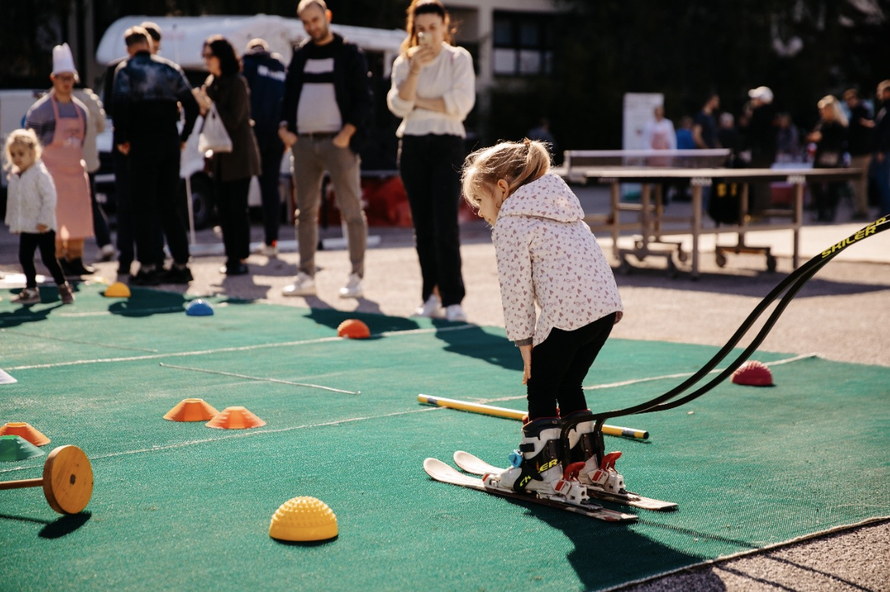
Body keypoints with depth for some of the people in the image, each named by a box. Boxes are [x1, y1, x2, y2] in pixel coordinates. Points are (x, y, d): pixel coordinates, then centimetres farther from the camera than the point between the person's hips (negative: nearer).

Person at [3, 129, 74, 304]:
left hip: (43, 227, -7)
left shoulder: (40, 173, -15)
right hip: (26, 227, 7)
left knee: (48, 258, -3)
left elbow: (49, 197, -18)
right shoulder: (14, 176, 8)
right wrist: (13, 221, 15)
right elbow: (12, 201, 16)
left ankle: (63, 287, 11)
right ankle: (31, 289, 19)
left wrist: (44, 220, -19)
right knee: (25, 258, 8)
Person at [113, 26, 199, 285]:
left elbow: (121, 105, -15)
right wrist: (183, 136, 13)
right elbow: (191, 105, 6)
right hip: (170, 143, 4)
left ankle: (148, 266, -3)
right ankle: (181, 264, 9)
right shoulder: (171, 68, 10)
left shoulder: (126, 70, -2)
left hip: (143, 144, -4)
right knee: (169, 205, 11)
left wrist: (121, 138, -6)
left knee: (144, 206, 0)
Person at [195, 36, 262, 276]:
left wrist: (209, 104, -19)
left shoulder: (237, 83, -11)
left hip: (238, 155, -7)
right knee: (223, 208, 7)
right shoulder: (211, 83, 10)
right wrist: (203, 108, -3)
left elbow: (233, 119, -18)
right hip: (220, 155, 7)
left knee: (237, 207, -6)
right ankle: (231, 256, 13)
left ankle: (240, 258, -1)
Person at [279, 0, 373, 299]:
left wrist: (348, 132, -14)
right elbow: (289, 94, 18)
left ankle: (356, 277, 0)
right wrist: (284, 127, 2)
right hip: (303, 141, 5)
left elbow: (363, 98, -4)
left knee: (351, 211, -4)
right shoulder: (300, 55, 15)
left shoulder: (349, 53, 0)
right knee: (305, 211, 7)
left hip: (337, 141, -5)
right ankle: (306, 276, 13)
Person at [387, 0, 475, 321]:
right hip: (413, 144, 3)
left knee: (445, 223, -12)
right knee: (423, 226, 5)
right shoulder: (404, 62, 8)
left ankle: (452, 299, -11)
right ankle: (431, 295, 13)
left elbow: (461, 103, -11)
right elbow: (398, 106, -5)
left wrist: (419, 101, -6)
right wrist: (415, 69, -15)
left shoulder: (459, 59, 1)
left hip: (447, 144, -3)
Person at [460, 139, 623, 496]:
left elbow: (516, 289, -5)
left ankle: (542, 469, 7)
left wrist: (525, 343, 0)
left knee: (541, 389, 6)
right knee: (568, 385, 20)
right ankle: (584, 462, 25)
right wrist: (611, 308, 20)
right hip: (605, 305, 9)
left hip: (565, 315, -9)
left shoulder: (510, 223, -3)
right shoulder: (555, 206, 24)